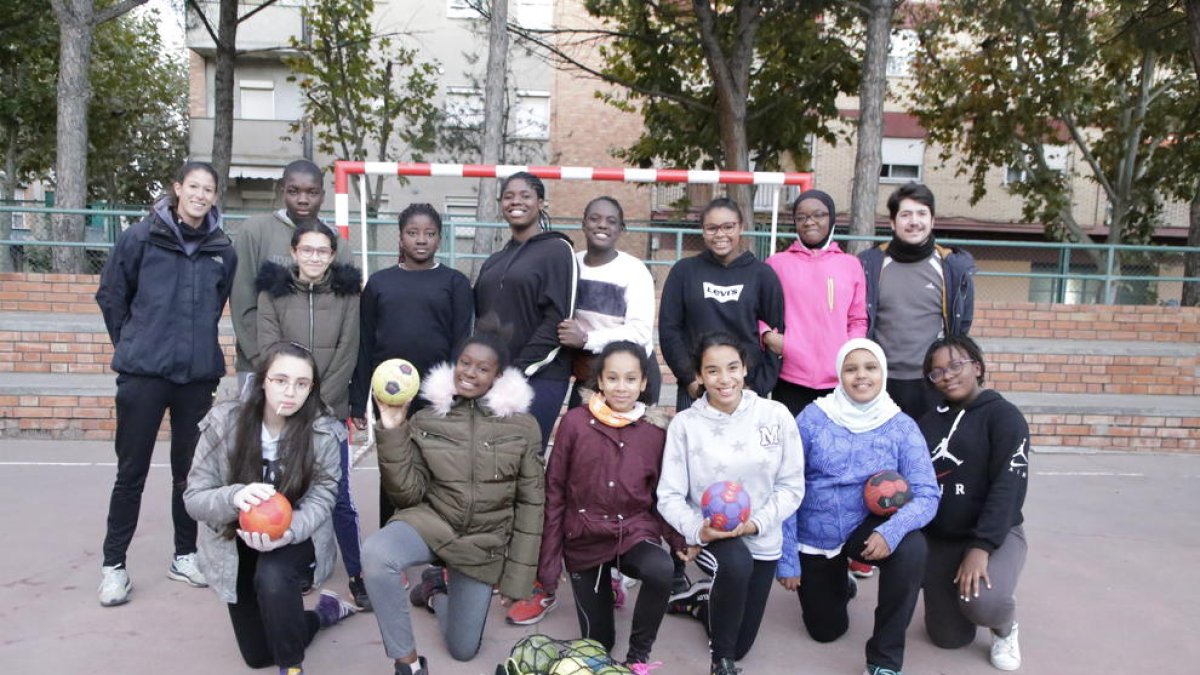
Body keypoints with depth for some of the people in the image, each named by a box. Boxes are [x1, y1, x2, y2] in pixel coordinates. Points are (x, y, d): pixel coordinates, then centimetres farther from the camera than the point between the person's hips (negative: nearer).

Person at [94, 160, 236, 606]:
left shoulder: (223, 251, 2)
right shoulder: (140, 238, -4)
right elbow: (111, 296, 5)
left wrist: (196, 342, 13)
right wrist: (133, 344, 8)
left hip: (199, 375, 2)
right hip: (143, 373, -2)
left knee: (190, 469, 12)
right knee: (131, 471, 5)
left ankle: (185, 555, 27)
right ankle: (113, 564, 18)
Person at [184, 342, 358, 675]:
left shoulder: (324, 432, -20)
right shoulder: (223, 422, -18)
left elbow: (319, 501, -18)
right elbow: (194, 498, -16)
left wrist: (286, 532, -39)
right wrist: (234, 496, -39)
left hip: (296, 538, -2)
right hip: (237, 543, 3)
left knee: (272, 576, -38)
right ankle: (324, 613, 42)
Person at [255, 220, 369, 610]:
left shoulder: (347, 293, 3)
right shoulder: (272, 292, 3)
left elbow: (347, 354, -1)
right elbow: (270, 352, -2)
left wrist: (320, 402, -8)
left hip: (329, 410, -1)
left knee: (339, 496, -1)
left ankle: (357, 576, 9)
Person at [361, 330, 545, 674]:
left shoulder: (523, 426, -8)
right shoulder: (426, 420, -4)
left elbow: (530, 506, -4)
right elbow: (408, 494, -10)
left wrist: (517, 578, -5)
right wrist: (393, 432, -20)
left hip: (484, 544, 1)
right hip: (431, 521, 0)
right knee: (375, 554, -34)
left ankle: (438, 588, 42)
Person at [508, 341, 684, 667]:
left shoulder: (656, 430, -6)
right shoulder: (575, 422, -9)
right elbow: (554, 493, -4)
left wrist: (678, 539, -8)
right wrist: (549, 561, -4)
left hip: (635, 530, 0)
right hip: (585, 537, 0)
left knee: (662, 570, -33)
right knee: (598, 642, 6)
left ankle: (639, 652, -7)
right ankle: (599, 588, 39)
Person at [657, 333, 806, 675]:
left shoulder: (776, 415, -10)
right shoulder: (685, 423, -13)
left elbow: (792, 486, -5)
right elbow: (669, 496, -10)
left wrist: (756, 522, -19)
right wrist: (697, 530, -28)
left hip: (761, 538, 3)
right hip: (709, 534, -2)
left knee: (740, 644, 11)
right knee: (736, 563, -37)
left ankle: (703, 599, 45)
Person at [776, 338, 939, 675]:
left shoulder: (902, 426, -10)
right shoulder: (812, 417, -13)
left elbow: (927, 493, -17)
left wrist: (891, 530, -37)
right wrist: (786, 558, -11)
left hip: (867, 528, 0)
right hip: (814, 538, 0)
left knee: (911, 547, -33)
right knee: (826, 631, 12)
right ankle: (838, 586, 49)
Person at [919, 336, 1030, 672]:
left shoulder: (1003, 415, -9)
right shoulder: (928, 422, 7)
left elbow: (1008, 487, -18)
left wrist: (981, 547, -27)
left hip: (995, 535, -4)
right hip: (939, 538, 4)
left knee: (983, 602, -32)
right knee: (949, 638, 4)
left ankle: (1006, 629, 5)